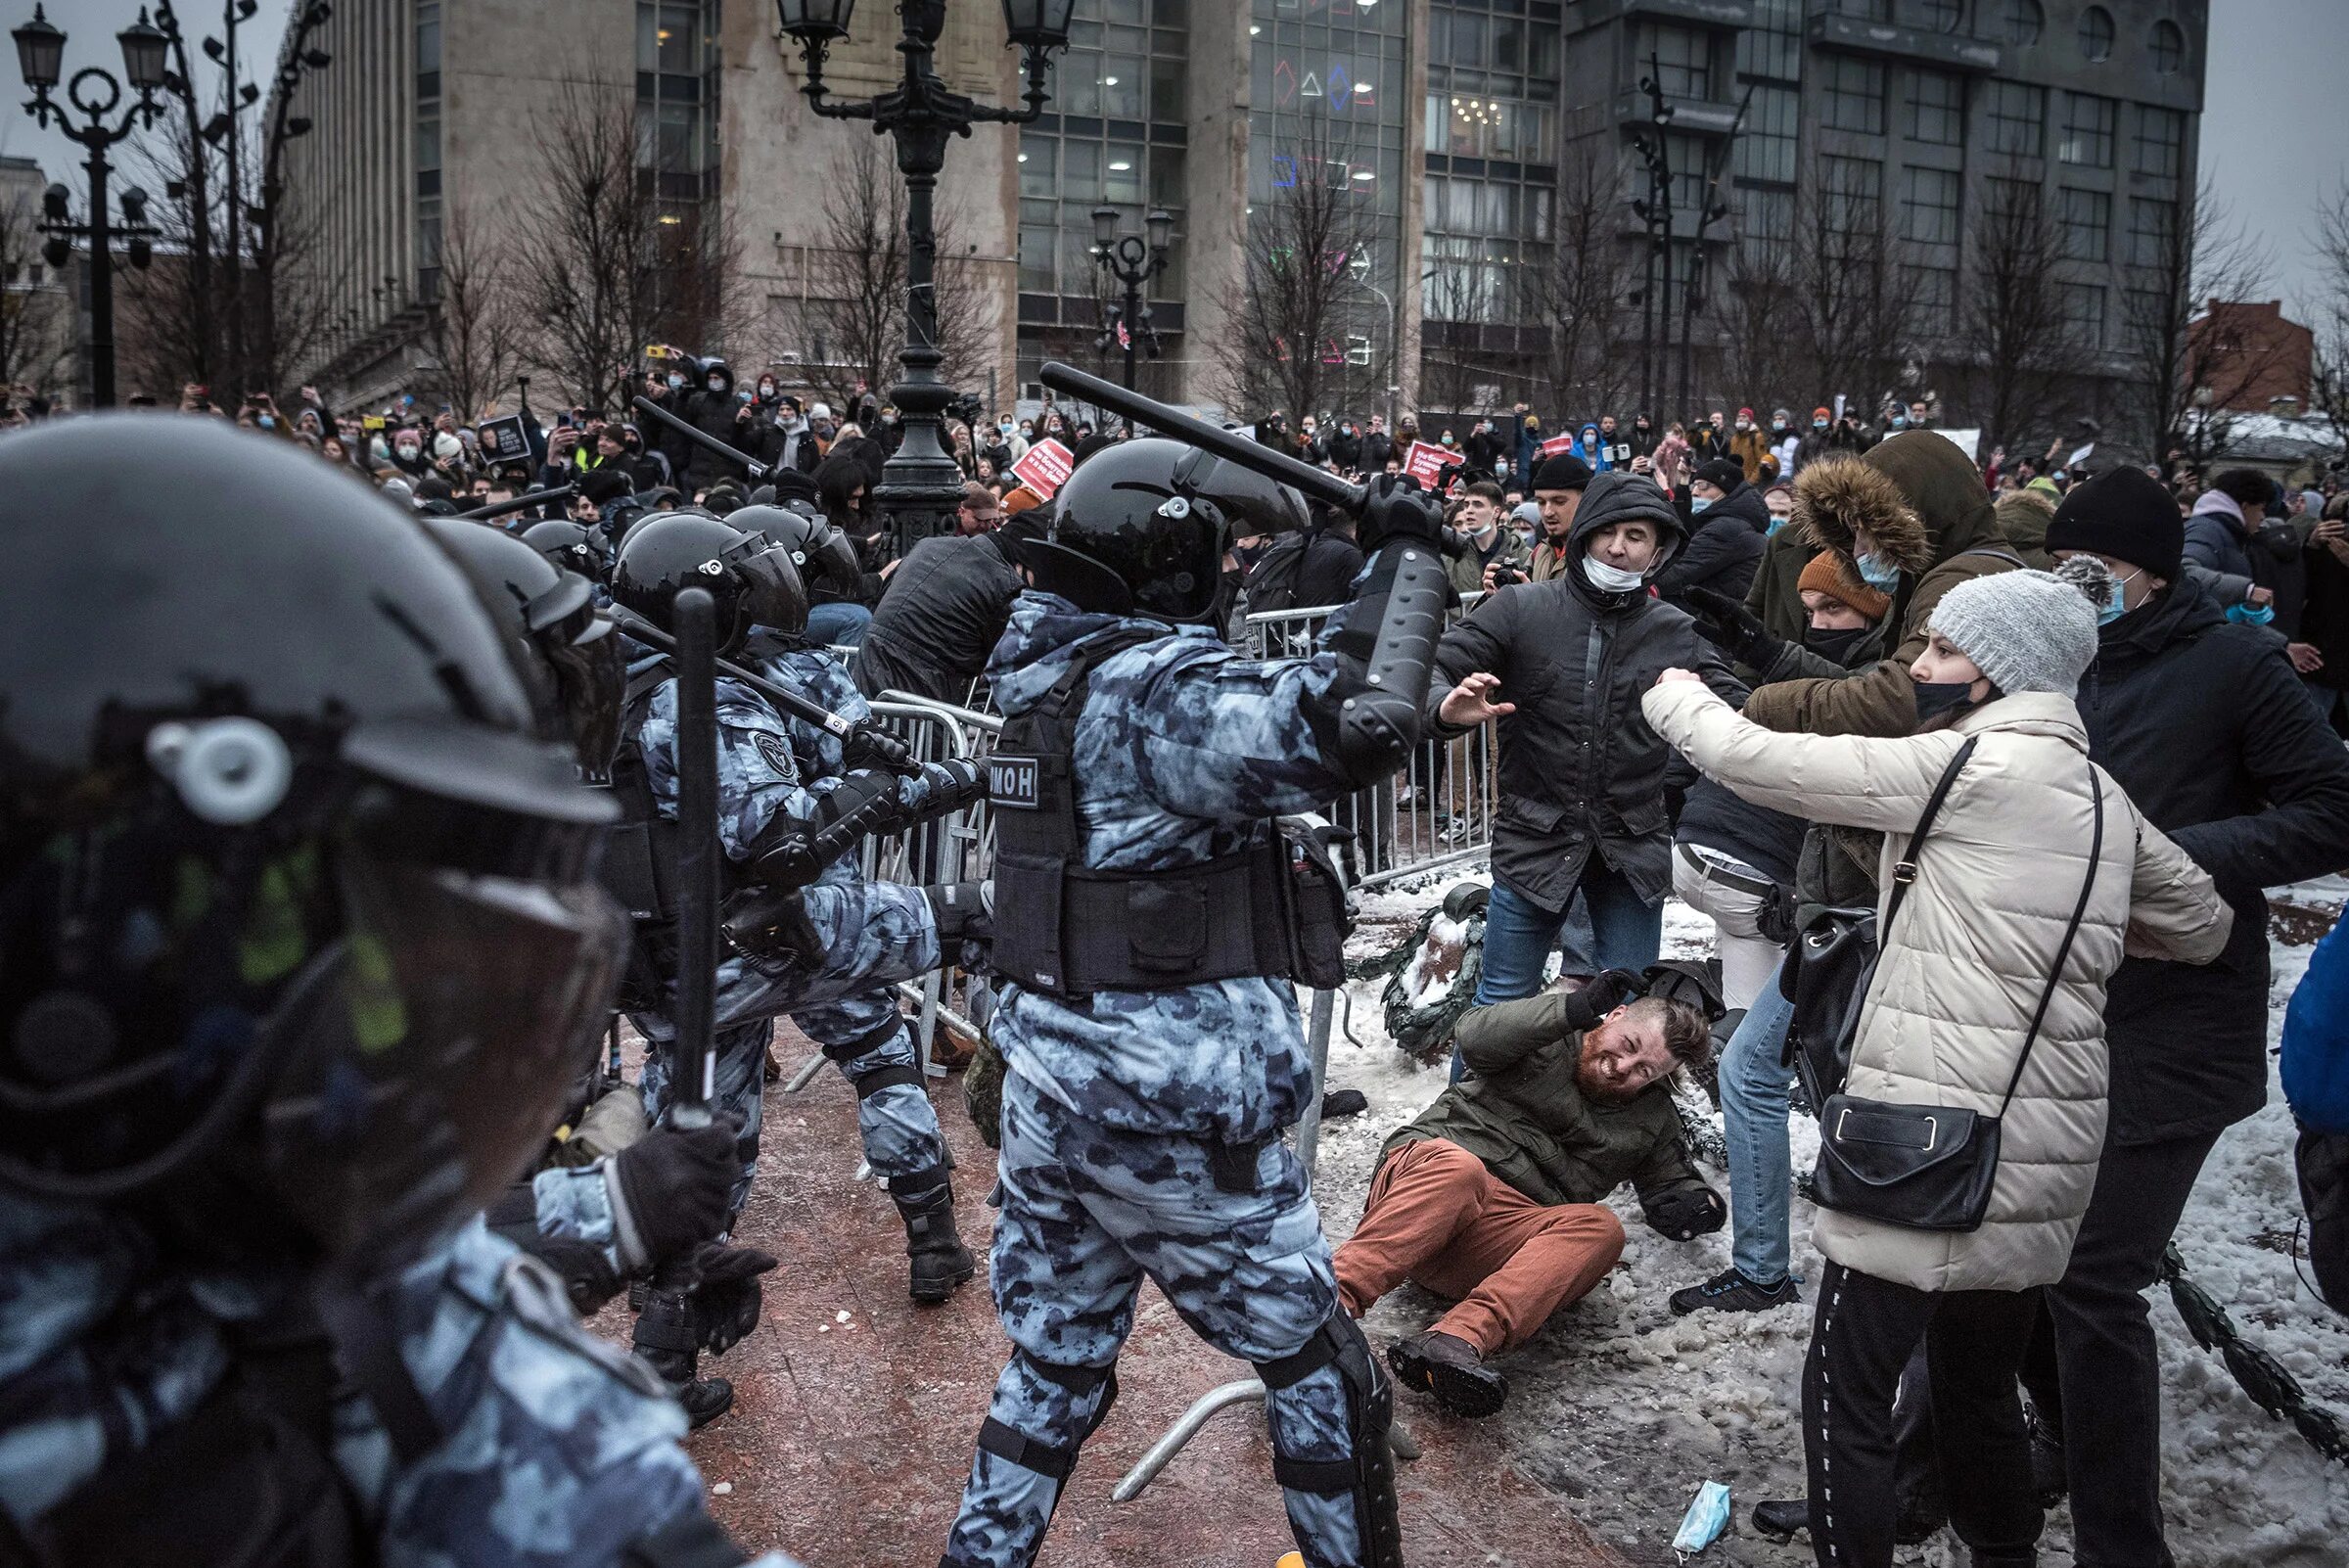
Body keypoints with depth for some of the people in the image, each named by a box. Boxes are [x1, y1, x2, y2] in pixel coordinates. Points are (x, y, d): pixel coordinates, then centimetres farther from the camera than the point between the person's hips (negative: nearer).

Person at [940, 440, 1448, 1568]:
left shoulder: (1045, 668, 7)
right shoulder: (1155, 689, -19)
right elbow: (1353, 726, -34)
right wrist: (1406, 555, -19)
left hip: (1049, 1089, 8)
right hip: (1175, 1108, -8)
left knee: (1055, 1362, 20)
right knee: (1317, 1369, 13)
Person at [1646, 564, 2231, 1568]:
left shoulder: (1964, 765, -11)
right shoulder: (2102, 796, 11)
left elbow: (1755, 759, -10)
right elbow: (2202, 925, 23)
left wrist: (1675, 698, 8)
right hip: (2048, 1148, 8)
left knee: (1845, 1394, 3)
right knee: (1982, 1386, 22)